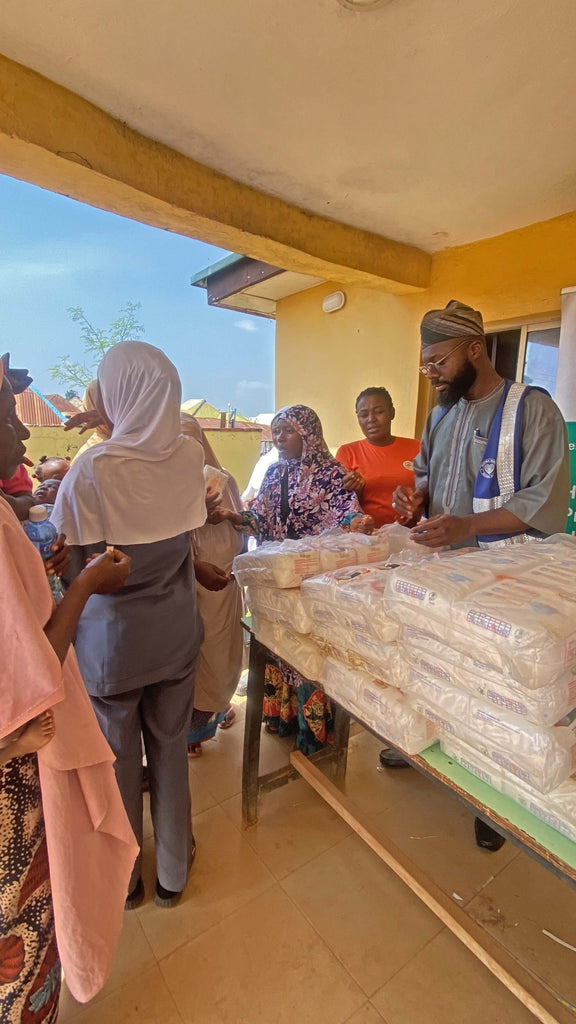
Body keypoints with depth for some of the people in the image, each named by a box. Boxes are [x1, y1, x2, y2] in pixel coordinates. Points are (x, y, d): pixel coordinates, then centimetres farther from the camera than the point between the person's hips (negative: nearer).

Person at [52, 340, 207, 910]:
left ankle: (123, 878, 45)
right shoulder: (190, 459, -9)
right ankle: (172, 872, 45)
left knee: (118, 756, 19)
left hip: (111, 639, -3)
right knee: (170, 746, 21)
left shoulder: (91, 469, -22)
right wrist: (114, 426, 13)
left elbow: (71, 561, -13)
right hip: (175, 633, 4)